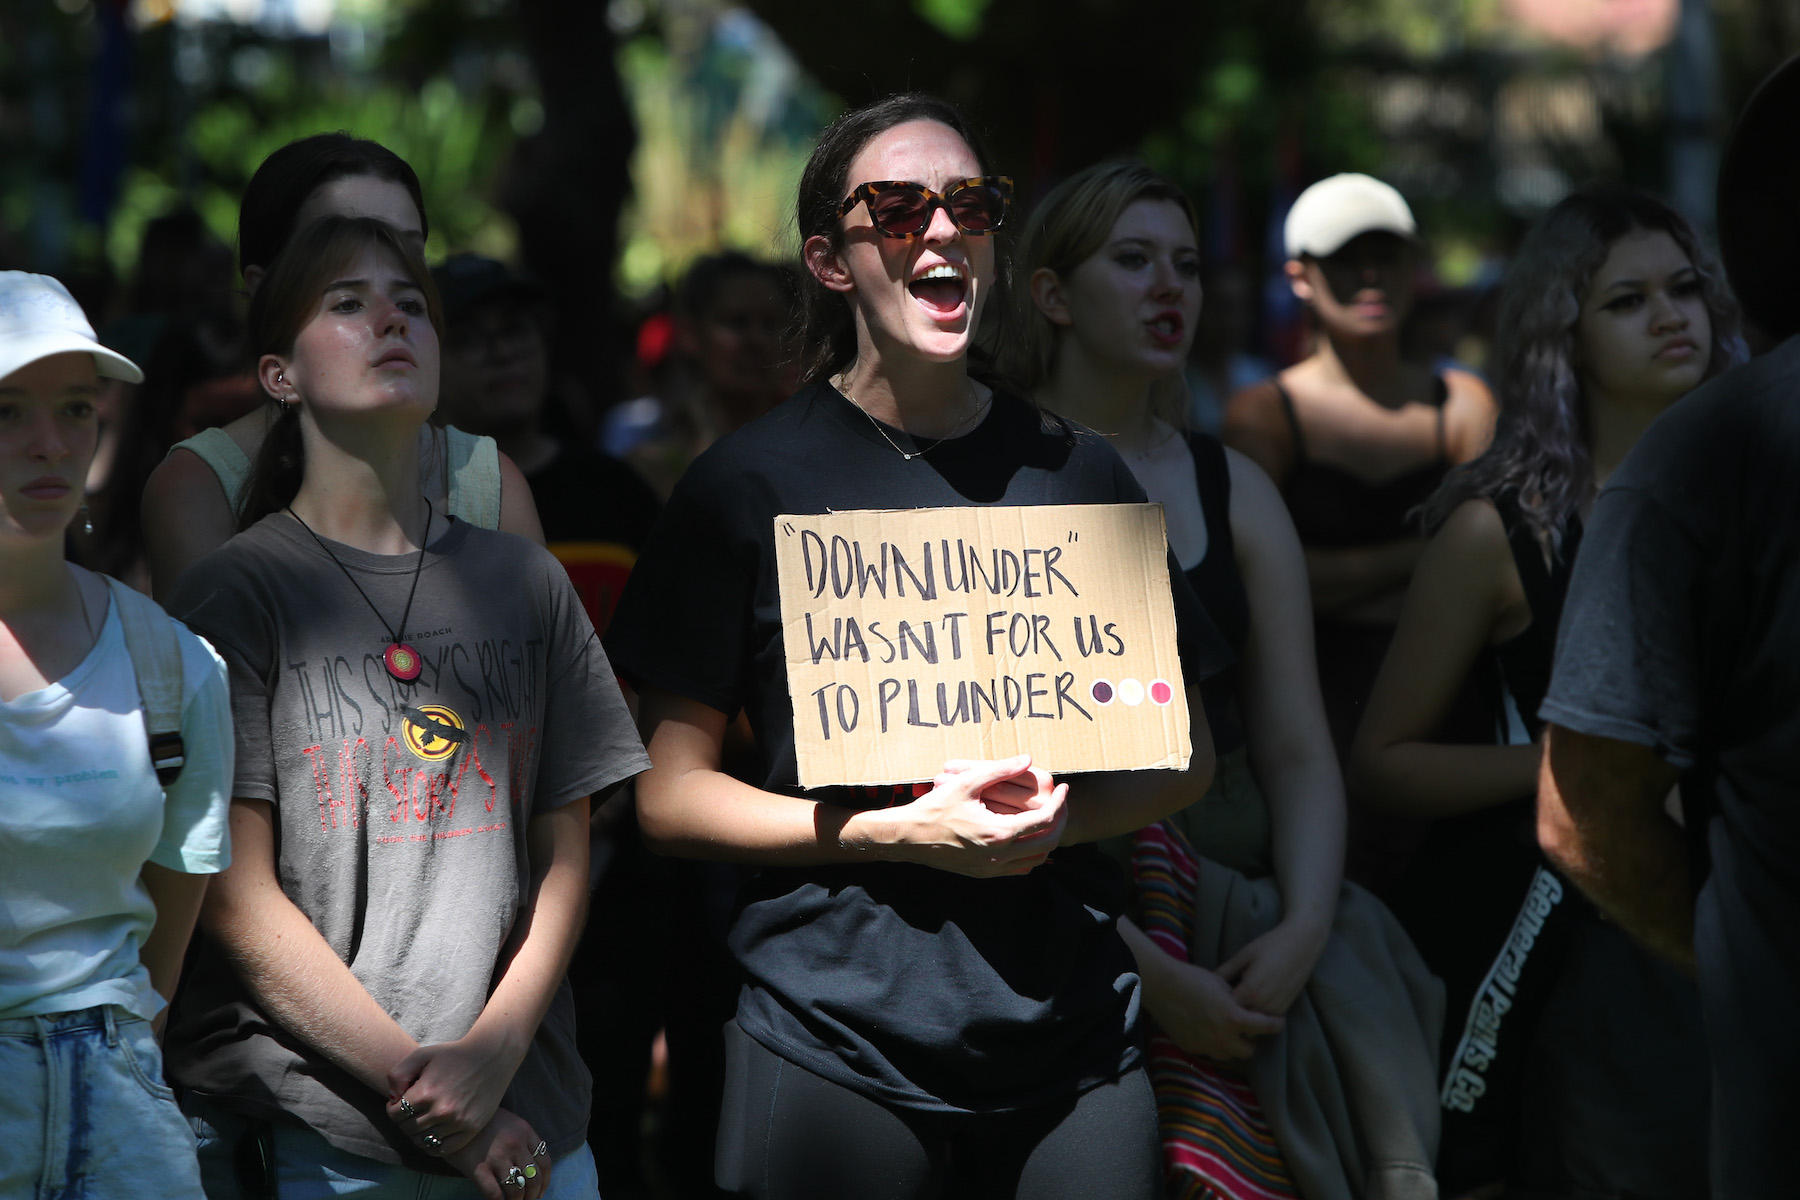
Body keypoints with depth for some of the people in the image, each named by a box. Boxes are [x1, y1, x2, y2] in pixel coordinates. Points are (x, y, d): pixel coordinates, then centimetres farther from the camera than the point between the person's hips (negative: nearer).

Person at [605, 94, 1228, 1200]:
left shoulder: (1076, 473, 8)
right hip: (838, 1044, -2)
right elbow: (672, 797, -1)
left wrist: (1059, 814, -8)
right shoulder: (753, 484, -1)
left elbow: (1185, 756, 13)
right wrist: (902, 831, -14)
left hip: (1076, 1042, 3)